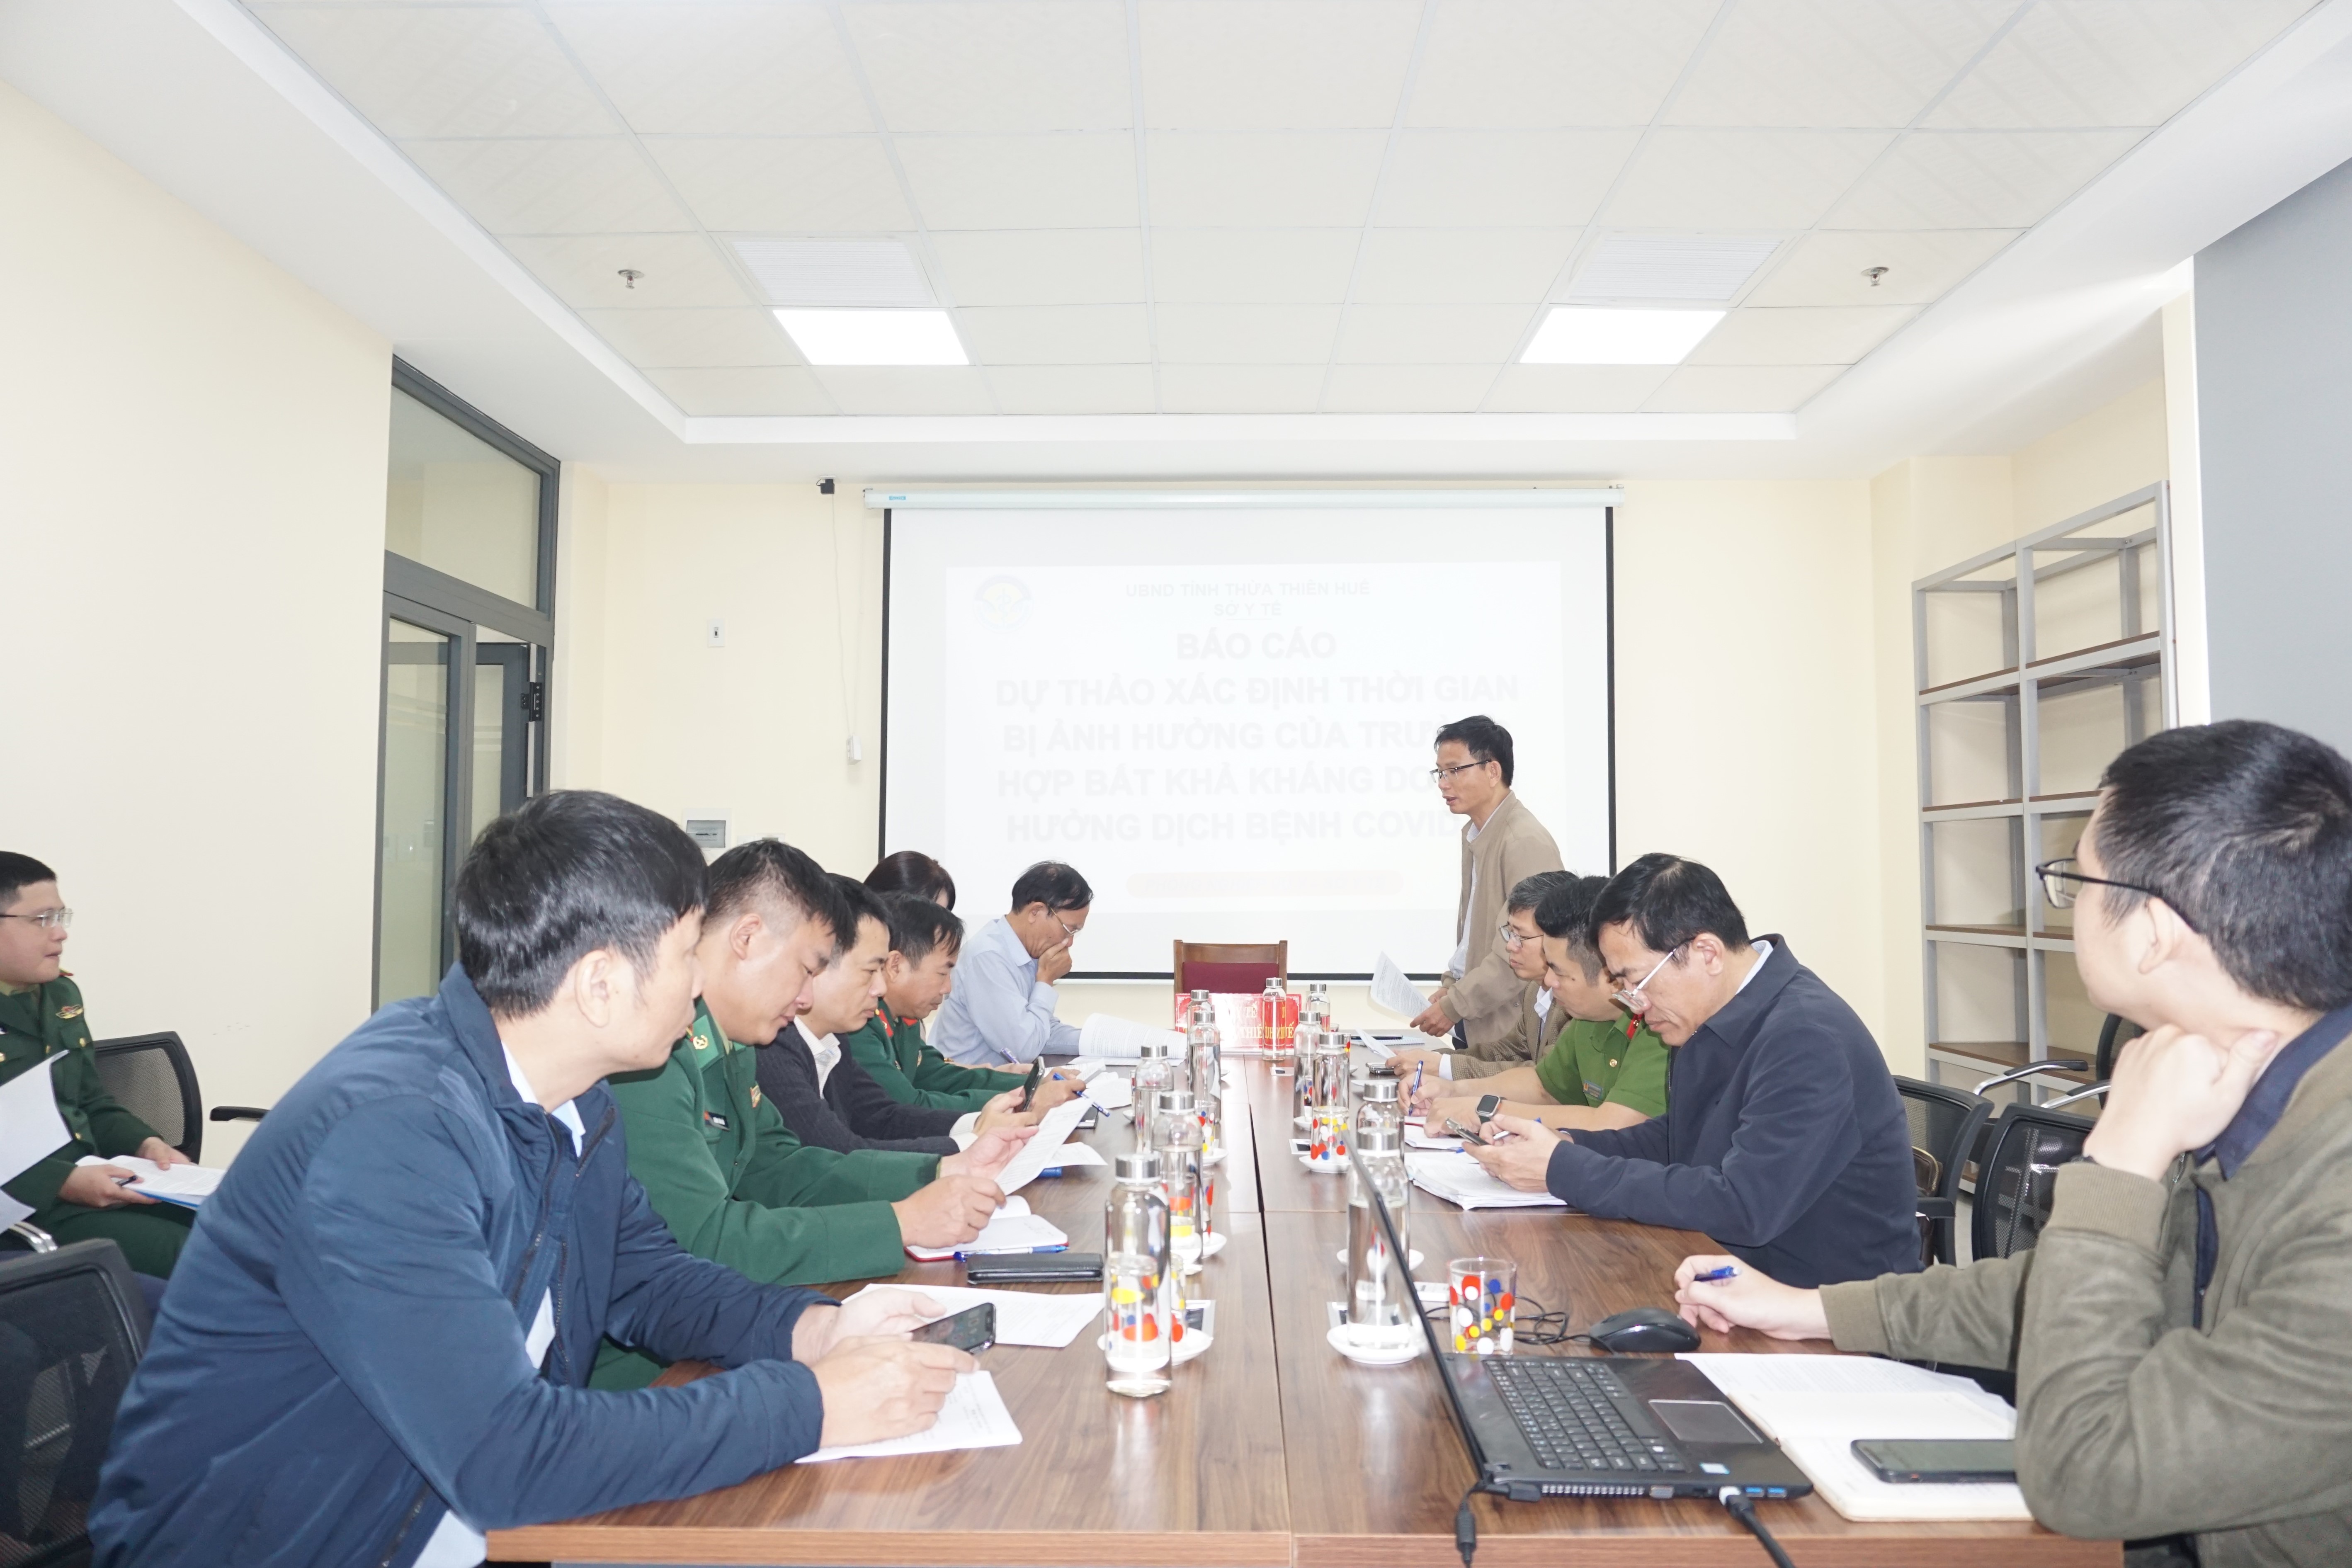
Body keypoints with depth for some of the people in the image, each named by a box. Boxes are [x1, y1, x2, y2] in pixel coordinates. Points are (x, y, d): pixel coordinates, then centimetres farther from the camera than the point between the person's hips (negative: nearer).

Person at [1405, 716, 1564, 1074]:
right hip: (1472, 1026, 8)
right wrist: (1450, 988, 8)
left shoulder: (1526, 842, -17)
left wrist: (1454, 1007, -15)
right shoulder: (1473, 833, 11)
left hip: (1509, 1034, -8)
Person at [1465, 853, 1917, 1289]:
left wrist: (1565, 1170, -24)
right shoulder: (1715, 1015, 2)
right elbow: (1675, 1138, 15)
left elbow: (1743, 1208, -30)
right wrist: (1568, 1145, -3)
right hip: (1743, 1271, 8)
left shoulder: (1807, 1040, -25)